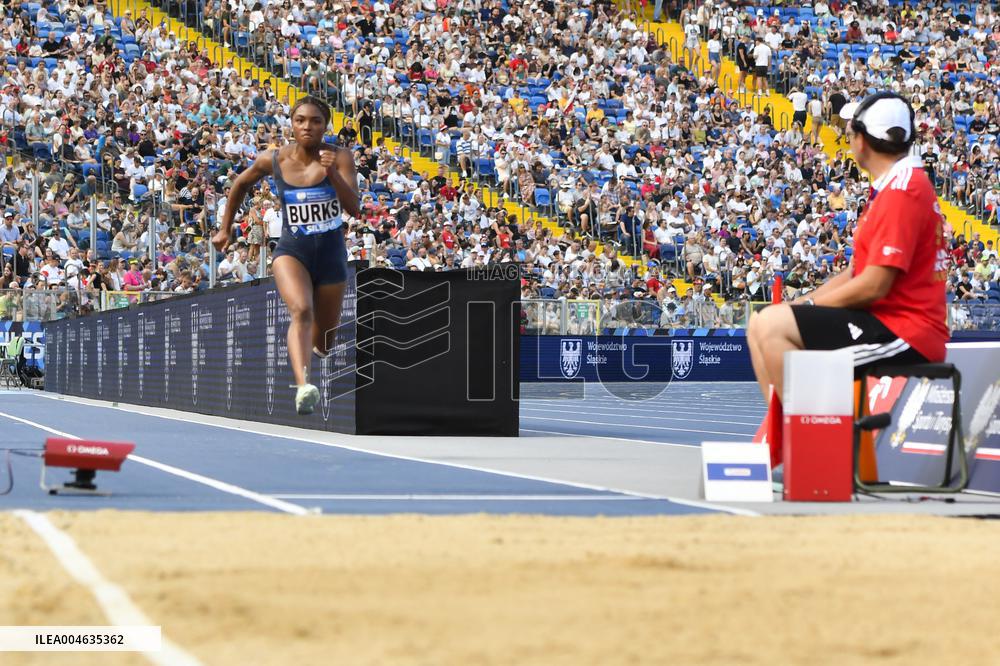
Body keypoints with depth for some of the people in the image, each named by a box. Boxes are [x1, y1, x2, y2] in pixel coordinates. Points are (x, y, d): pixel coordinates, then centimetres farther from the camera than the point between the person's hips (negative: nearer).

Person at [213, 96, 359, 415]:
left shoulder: (341, 157, -9)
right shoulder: (273, 160, -6)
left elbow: (354, 209, -19)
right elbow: (241, 184, 14)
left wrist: (333, 173, -33)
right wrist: (225, 228, 20)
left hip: (332, 254, 1)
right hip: (291, 249, -1)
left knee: (322, 345, 13)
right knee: (301, 310, -33)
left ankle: (311, 343, 52)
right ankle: (303, 386, -49)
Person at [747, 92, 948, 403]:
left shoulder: (903, 190, -15)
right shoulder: (889, 188, 21)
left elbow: (872, 286, -19)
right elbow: (857, 273, 21)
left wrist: (809, 305, -6)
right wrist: (800, 304, 8)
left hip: (905, 334, -11)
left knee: (773, 325, -22)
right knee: (761, 325, 11)